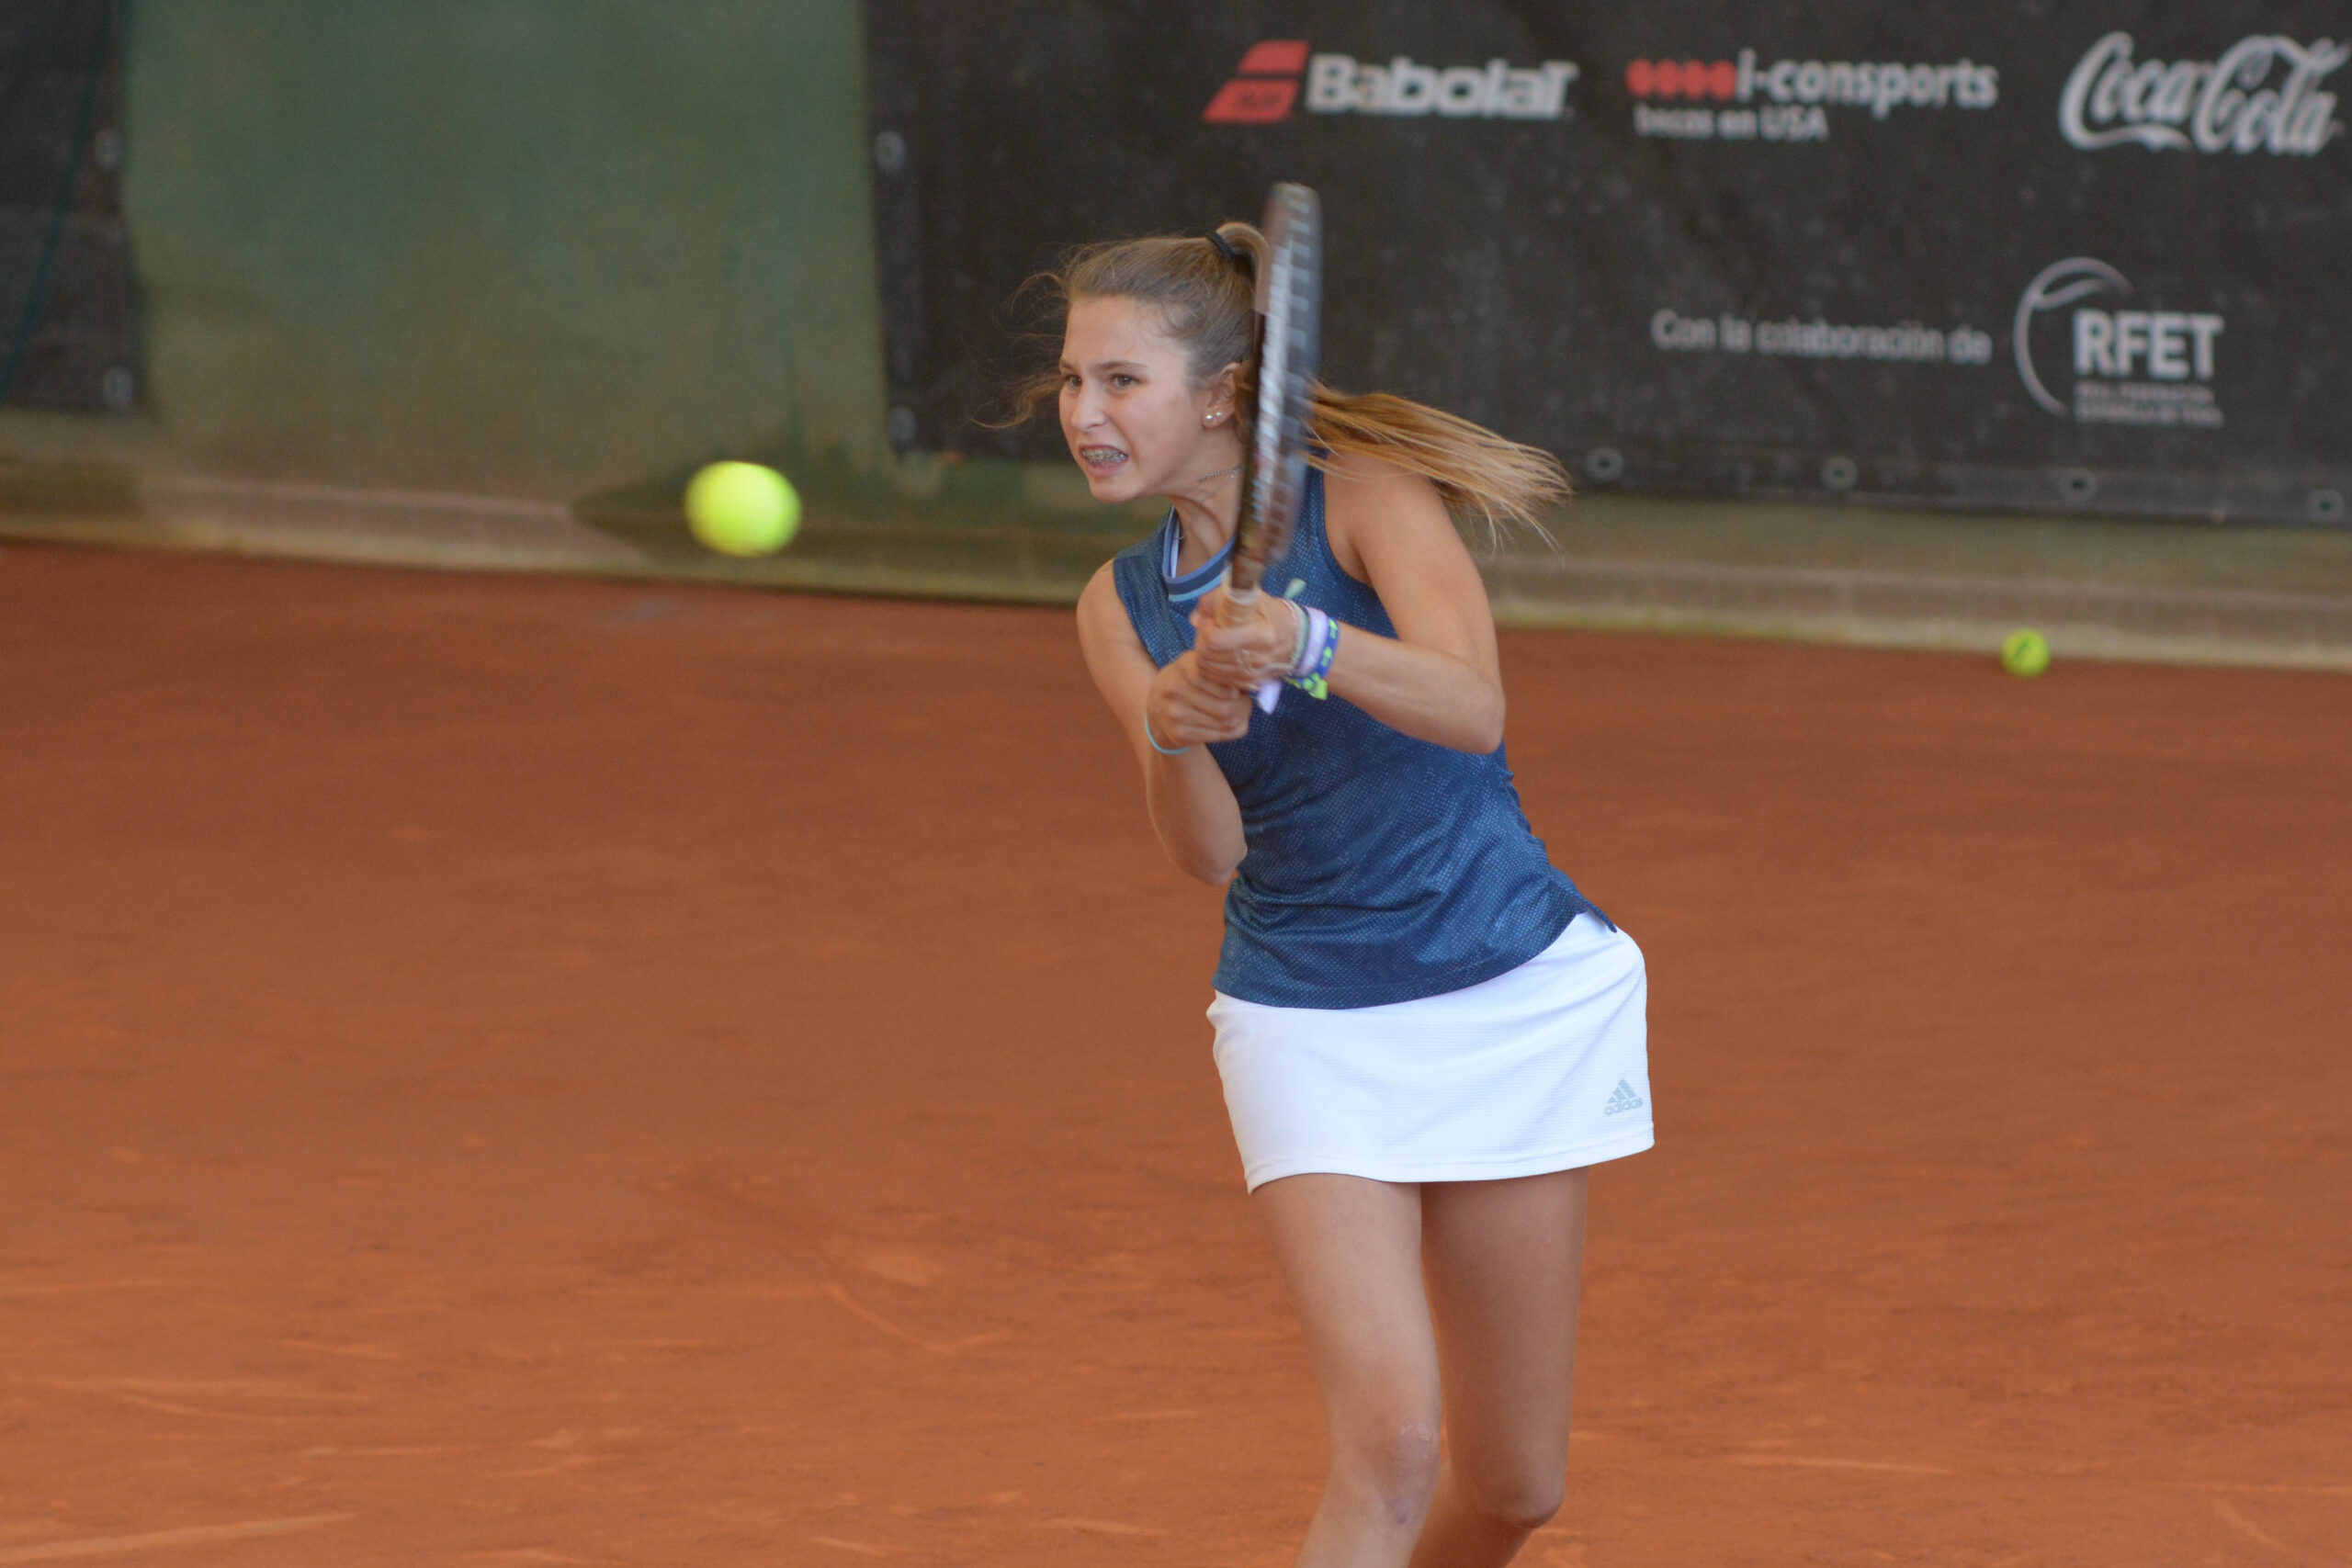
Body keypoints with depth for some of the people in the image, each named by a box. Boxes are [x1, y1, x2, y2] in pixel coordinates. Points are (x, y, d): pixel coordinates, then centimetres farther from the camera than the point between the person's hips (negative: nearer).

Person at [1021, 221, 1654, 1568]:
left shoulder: (1366, 497, -10)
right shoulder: (1124, 607, 3)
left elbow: (1473, 707, -27)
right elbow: (1209, 852, -10)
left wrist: (1306, 649, -45)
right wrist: (1175, 736, -31)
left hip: (1518, 1004, -1)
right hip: (1309, 1035, 1)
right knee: (1390, 1438, -19)